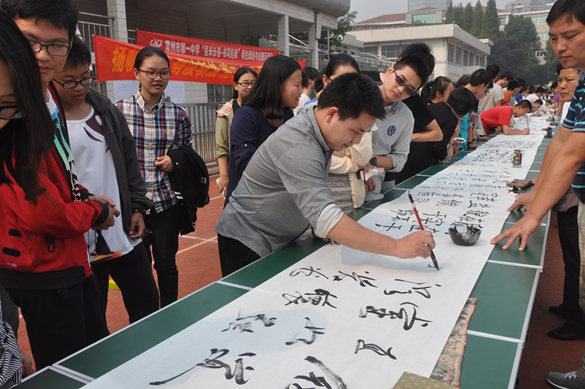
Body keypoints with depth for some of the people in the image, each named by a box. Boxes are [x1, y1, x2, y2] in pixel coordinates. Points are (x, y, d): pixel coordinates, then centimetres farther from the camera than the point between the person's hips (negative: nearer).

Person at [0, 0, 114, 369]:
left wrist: (83, 197, -1)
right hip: (44, 269, -9)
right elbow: (40, 212, -24)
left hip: (72, 258, 9)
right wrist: (97, 213, -7)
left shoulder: (47, 94, 6)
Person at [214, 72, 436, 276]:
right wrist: (397, 247, -38)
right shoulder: (298, 148, -31)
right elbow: (325, 218, -39)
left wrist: (322, 227, -6)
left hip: (280, 241, 9)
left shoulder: (318, 133, 1)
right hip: (249, 244, -8)